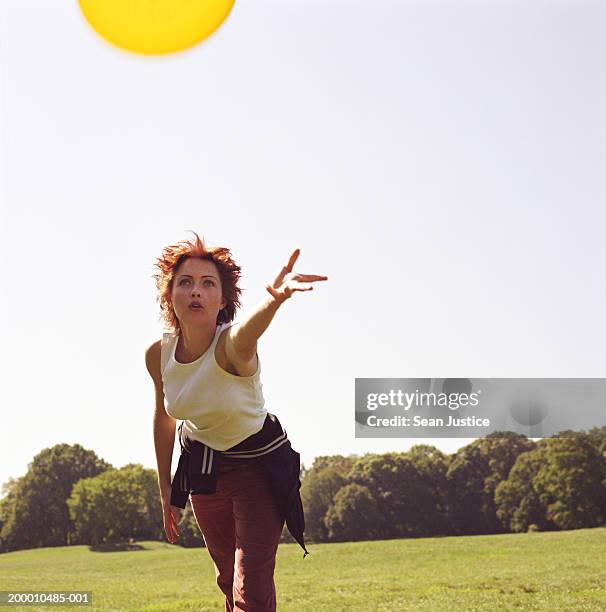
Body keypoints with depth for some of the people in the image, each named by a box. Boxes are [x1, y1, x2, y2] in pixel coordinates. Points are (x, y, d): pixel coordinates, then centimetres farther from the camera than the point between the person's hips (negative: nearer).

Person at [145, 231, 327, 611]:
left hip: (259, 464, -5)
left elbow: (246, 331, -58)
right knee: (229, 579, 18)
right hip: (201, 465, 5)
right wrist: (165, 488, 10)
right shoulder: (158, 354, -14)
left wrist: (275, 298, -81)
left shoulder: (231, 345, -30)